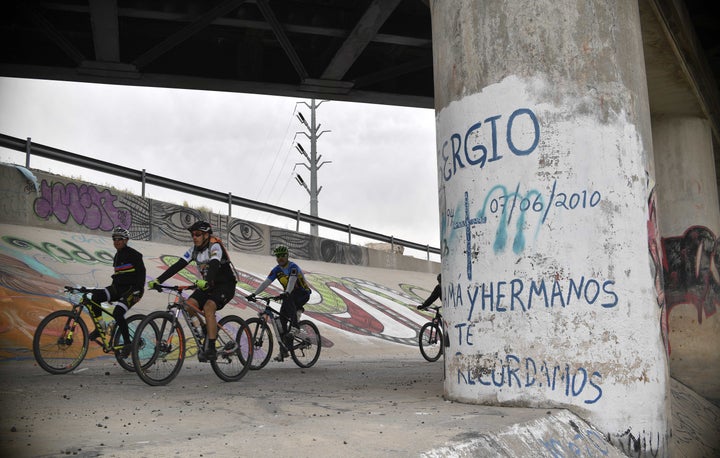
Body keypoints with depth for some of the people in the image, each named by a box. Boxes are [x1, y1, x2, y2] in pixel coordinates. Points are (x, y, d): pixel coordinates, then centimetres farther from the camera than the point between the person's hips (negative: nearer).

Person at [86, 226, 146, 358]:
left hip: (131, 290, -8)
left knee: (117, 313, -25)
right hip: (118, 288, 8)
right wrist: (111, 294, 23)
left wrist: (138, 292, -20)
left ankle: (128, 343, -10)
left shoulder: (133, 254, -8)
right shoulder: (117, 256, 17)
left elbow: (141, 273, -13)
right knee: (95, 296, -15)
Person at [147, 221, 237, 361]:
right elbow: (178, 265, -4)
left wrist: (206, 282, -55)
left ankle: (211, 349, -27)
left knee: (208, 307, -30)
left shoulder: (215, 247, -18)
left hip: (225, 285, -7)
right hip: (208, 285, 7)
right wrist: (158, 280, -15)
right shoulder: (194, 249, 2)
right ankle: (207, 333, 3)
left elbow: (214, 266, -36)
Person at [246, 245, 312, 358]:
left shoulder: (293, 267, -19)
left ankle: (295, 327, -35)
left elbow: (292, 281, -36)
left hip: (303, 294, -6)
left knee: (288, 299, -36)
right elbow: (266, 283, -8)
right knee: (282, 318, -9)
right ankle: (284, 350, -3)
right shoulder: (277, 270, 0)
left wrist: (286, 293, -54)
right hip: (289, 296, 6)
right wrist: (254, 294, -20)